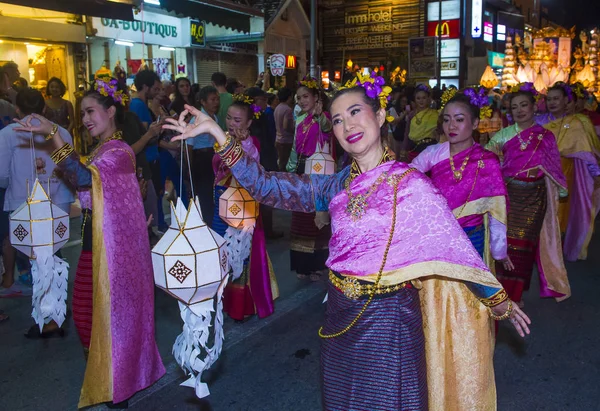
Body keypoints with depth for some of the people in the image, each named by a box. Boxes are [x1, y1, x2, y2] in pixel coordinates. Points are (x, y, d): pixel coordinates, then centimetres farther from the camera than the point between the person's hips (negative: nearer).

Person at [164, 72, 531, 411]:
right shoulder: (339, 185, 1)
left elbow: (455, 244, -7)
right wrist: (216, 132, -6)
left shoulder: (410, 184, -12)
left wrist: (499, 301, -2)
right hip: (342, 315, 5)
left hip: (388, 318, -5)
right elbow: (268, 186, -2)